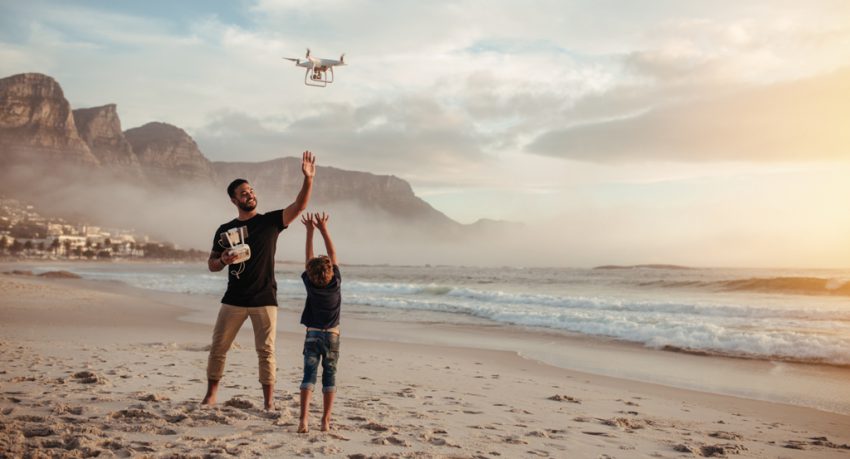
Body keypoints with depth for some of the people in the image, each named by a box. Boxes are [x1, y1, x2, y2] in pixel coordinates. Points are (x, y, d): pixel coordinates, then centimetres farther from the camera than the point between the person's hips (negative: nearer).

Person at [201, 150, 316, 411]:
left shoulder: (270, 221, 2)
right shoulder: (225, 230, 8)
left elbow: (299, 206, -12)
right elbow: (211, 265, 12)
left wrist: (308, 179, -26)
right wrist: (224, 260, -11)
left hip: (264, 299, -2)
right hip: (234, 300, 3)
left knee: (266, 350, -1)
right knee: (218, 347, 5)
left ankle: (269, 401, 7)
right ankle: (211, 394, 20)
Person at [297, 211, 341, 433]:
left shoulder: (310, 285, -9)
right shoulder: (335, 283, -10)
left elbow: (309, 257, -1)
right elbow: (332, 254, -2)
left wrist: (310, 230, 4)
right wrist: (324, 229, 2)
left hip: (313, 335, 0)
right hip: (332, 336, 0)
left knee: (309, 375, -2)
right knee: (329, 377, 7)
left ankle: (303, 419, -14)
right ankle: (326, 420, 6)